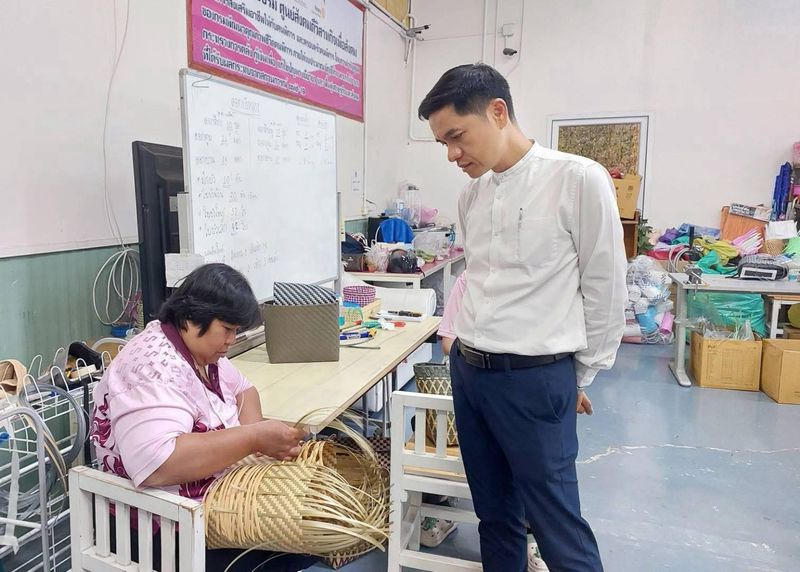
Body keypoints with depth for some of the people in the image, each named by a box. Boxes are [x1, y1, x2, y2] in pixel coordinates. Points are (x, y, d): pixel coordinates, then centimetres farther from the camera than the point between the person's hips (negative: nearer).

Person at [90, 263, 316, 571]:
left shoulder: (199, 348, 1)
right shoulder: (155, 368, -26)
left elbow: (242, 389, 14)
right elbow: (156, 463, -38)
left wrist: (254, 428, -8)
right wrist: (253, 438, -34)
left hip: (213, 499, 8)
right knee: (300, 543, -17)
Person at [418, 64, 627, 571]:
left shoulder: (578, 180, -12)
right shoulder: (472, 194, 7)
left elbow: (605, 290, -6)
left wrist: (581, 377, 2)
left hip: (536, 379, -6)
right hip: (468, 370, 6)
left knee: (558, 528, 6)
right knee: (494, 515, 19)